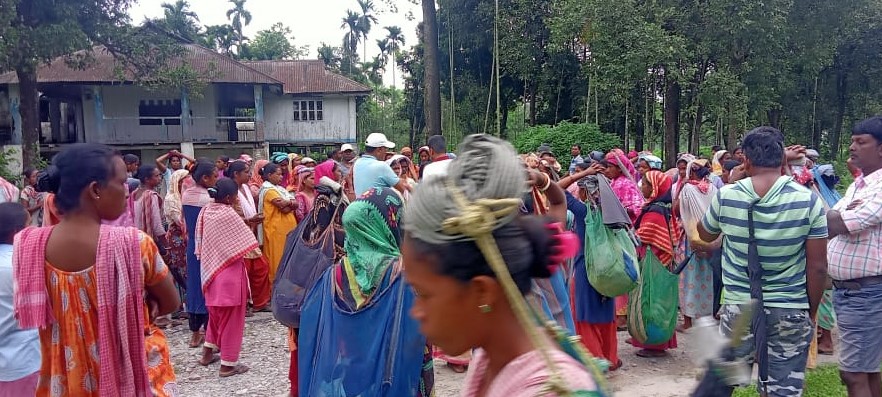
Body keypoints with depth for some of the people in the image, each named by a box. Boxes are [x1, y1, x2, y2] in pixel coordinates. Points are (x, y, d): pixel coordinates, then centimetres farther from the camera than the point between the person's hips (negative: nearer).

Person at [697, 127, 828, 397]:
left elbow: (704, 235, 14)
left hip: (738, 308, 1)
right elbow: (817, 267, -6)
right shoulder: (808, 200, -9)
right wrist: (811, 312, 8)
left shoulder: (726, 196, -7)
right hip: (791, 312, -1)